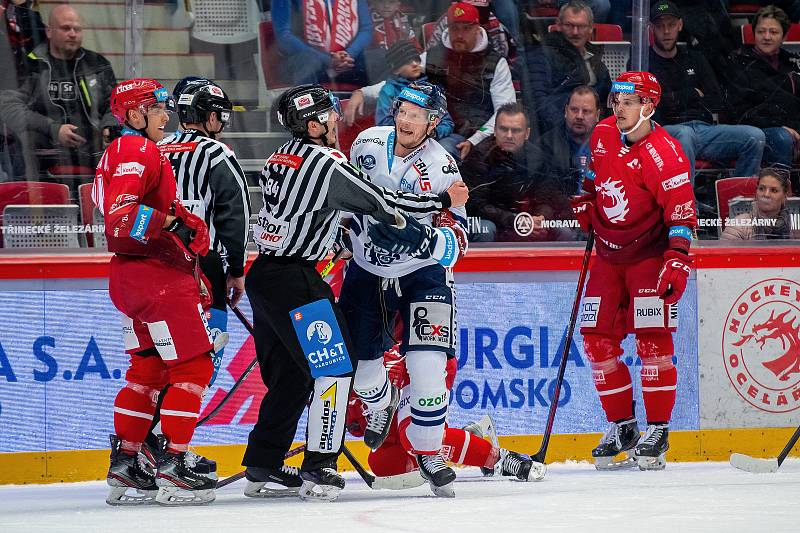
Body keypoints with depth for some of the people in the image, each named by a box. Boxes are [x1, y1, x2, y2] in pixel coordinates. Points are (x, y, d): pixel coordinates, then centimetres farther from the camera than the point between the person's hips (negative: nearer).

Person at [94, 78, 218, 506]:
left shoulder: (119, 152, 21)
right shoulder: (138, 151, -13)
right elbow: (120, 215, -25)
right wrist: (171, 223, -30)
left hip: (132, 277, 11)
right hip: (156, 277, -11)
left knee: (149, 370, 15)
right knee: (192, 366, -6)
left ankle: (125, 464, 16)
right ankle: (174, 465, -7)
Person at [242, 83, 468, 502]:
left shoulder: (283, 156, 11)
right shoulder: (326, 163, -14)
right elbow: (381, 204, -10)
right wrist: (443, 201, -1)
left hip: (264, 276, 9)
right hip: (294, 281, -9)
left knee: (291, 375, 17)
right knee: (334, 367, -3)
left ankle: (262, 467, 20)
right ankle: (318, 470, -6)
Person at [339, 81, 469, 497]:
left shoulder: (441, 169, -19)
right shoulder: (367, 142, -6)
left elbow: (456, 244, -20)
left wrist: (424, 235, -38)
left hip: (422, 271, -4)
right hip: (367, 270, 4)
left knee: (427, 365, -18)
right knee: (360, 364, 7)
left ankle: (429, 453, -1)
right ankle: (381, 405, 43)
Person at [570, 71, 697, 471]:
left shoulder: (664, 154, -20)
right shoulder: (603, 134, 1)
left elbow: (681, 213, -20)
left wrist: (677, 261, -28)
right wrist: (585, 202, 11)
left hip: (649, 254, -7)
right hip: (608, 254, 7)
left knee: (652, 338, -13)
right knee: (598, 339, 2)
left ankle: (657, 430, -6)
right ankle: (622, 425, 13)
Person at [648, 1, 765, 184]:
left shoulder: (694, 59, 25)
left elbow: (718, 103, 14)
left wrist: (677, 99, 2)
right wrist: (693, 94, 6)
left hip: (704, 128, 5)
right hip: (667, 130, -5)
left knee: (755, 136, -21)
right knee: (684, 134, -42)